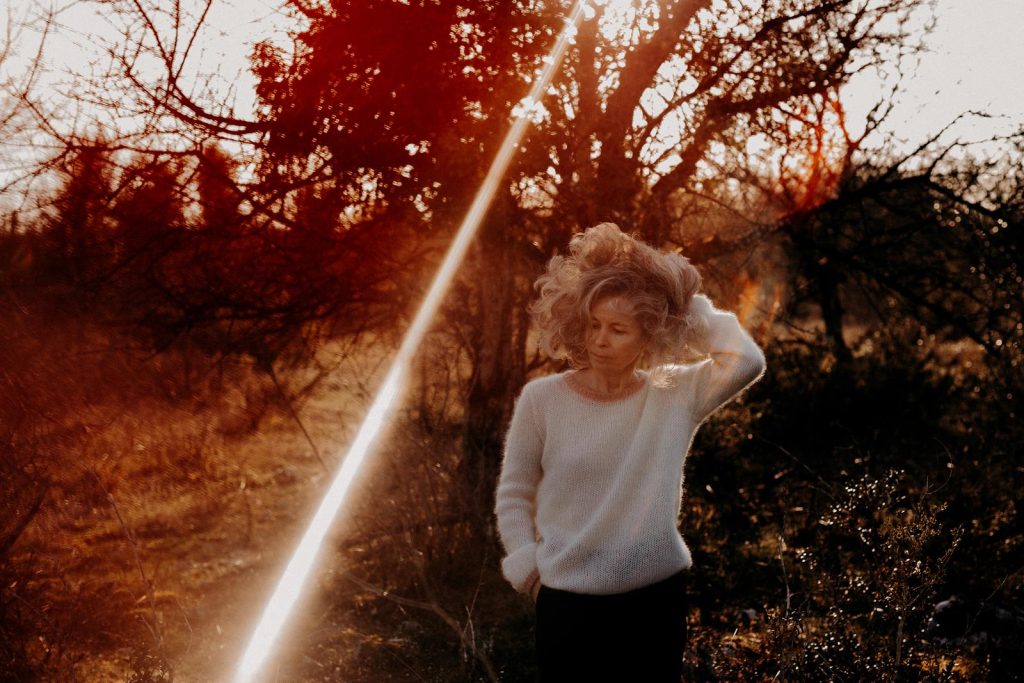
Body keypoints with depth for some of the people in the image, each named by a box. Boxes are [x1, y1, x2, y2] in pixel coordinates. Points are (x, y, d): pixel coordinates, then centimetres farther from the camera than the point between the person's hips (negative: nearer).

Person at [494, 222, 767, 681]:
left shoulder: (675, 394, -4)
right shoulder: (541, 398, -6)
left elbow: (746, 361, -20)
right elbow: (513, 495, 3)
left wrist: (688, 304, -11)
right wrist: (528, 568, -5)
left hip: (656, 598, 1)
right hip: (568, 602, -1)